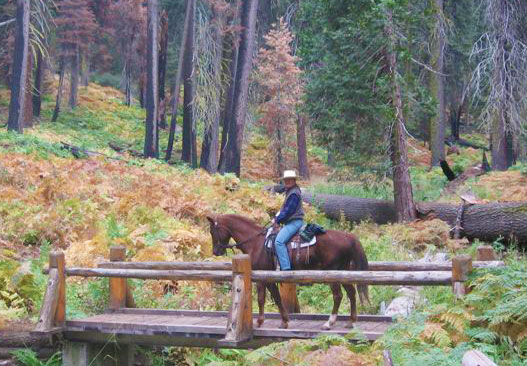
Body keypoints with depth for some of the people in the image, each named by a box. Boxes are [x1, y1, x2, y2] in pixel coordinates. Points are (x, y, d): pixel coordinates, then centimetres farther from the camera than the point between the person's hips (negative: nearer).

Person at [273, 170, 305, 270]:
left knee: (279, 241, -26)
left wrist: (277, 220, -8)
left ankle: (286, 268, -32)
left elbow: (288, 211, -19)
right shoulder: (290, 191, 19)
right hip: (291, 222, 12)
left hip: (294, 222, -12)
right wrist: (278, 218, 12)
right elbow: (285, 209, 25)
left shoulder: (294, 193, -15)